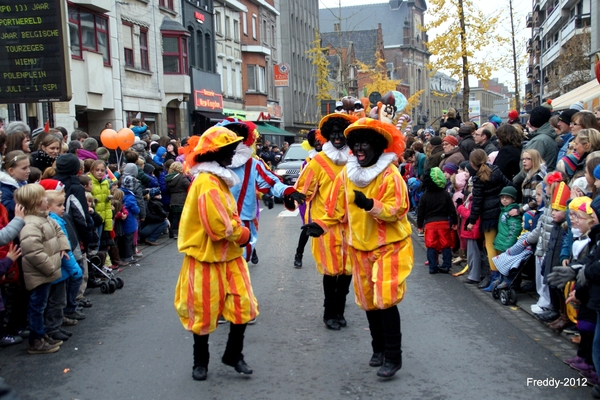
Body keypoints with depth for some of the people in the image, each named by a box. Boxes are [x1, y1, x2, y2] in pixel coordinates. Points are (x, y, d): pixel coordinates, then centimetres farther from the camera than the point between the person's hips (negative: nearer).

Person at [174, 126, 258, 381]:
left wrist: (239, 233, 0)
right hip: (207, 258, -9)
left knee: (243, 305, 8)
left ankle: (234, 354, 25)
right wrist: (244, 235, -10)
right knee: (204, 312, 7)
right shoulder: (207, 183, -22)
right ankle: (200, 361, 26)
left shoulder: (219, 179, 10)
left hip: (229, 255, 9)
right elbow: (220, 227, -26)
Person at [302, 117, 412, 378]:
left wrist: (371, 205, -33)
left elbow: (398, 210, -19)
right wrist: (321, 224, -8)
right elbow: (339, 209, 7)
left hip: (389, 245, -6)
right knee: (368, 301, 14)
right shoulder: (346, 174, 2)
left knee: (385, 300, -11)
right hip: (360, 246, 6)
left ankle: (393, 357, 1)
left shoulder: (390, 174, -15)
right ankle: (379, 349, 31)